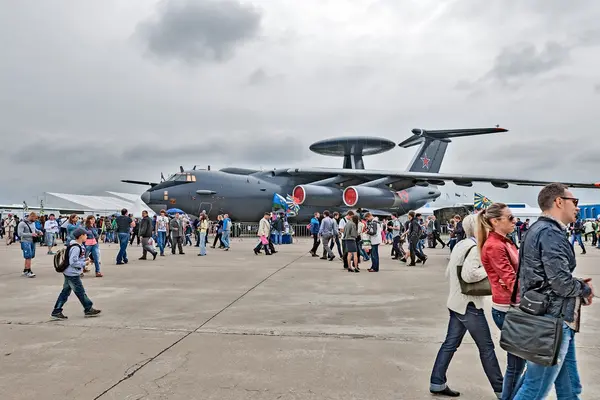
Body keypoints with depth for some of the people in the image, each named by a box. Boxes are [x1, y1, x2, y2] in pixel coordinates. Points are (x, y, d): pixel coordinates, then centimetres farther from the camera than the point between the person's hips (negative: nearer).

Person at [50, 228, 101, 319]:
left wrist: (84, 260, 7)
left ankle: (56, 312, 17)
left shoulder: (80, 246, 9)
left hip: (69, 274, 10)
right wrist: (84, 263, -16)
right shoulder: (76, 248, -22)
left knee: (65, 292, 13)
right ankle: (88, 309, 13)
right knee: (80, 292, 2)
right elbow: (73, 262, -25)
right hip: (73, 274, -10)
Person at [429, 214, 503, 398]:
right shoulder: (475, 247, -17)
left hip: (456, 302, 9)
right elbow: (468, 274, -29)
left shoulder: (459, 245, 11)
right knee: (486, 347, 3)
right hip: (469, 304, -9)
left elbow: (449, 272, 17)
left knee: (450, 343, 13)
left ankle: (437, 383, 18)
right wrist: (488, 268, -17)